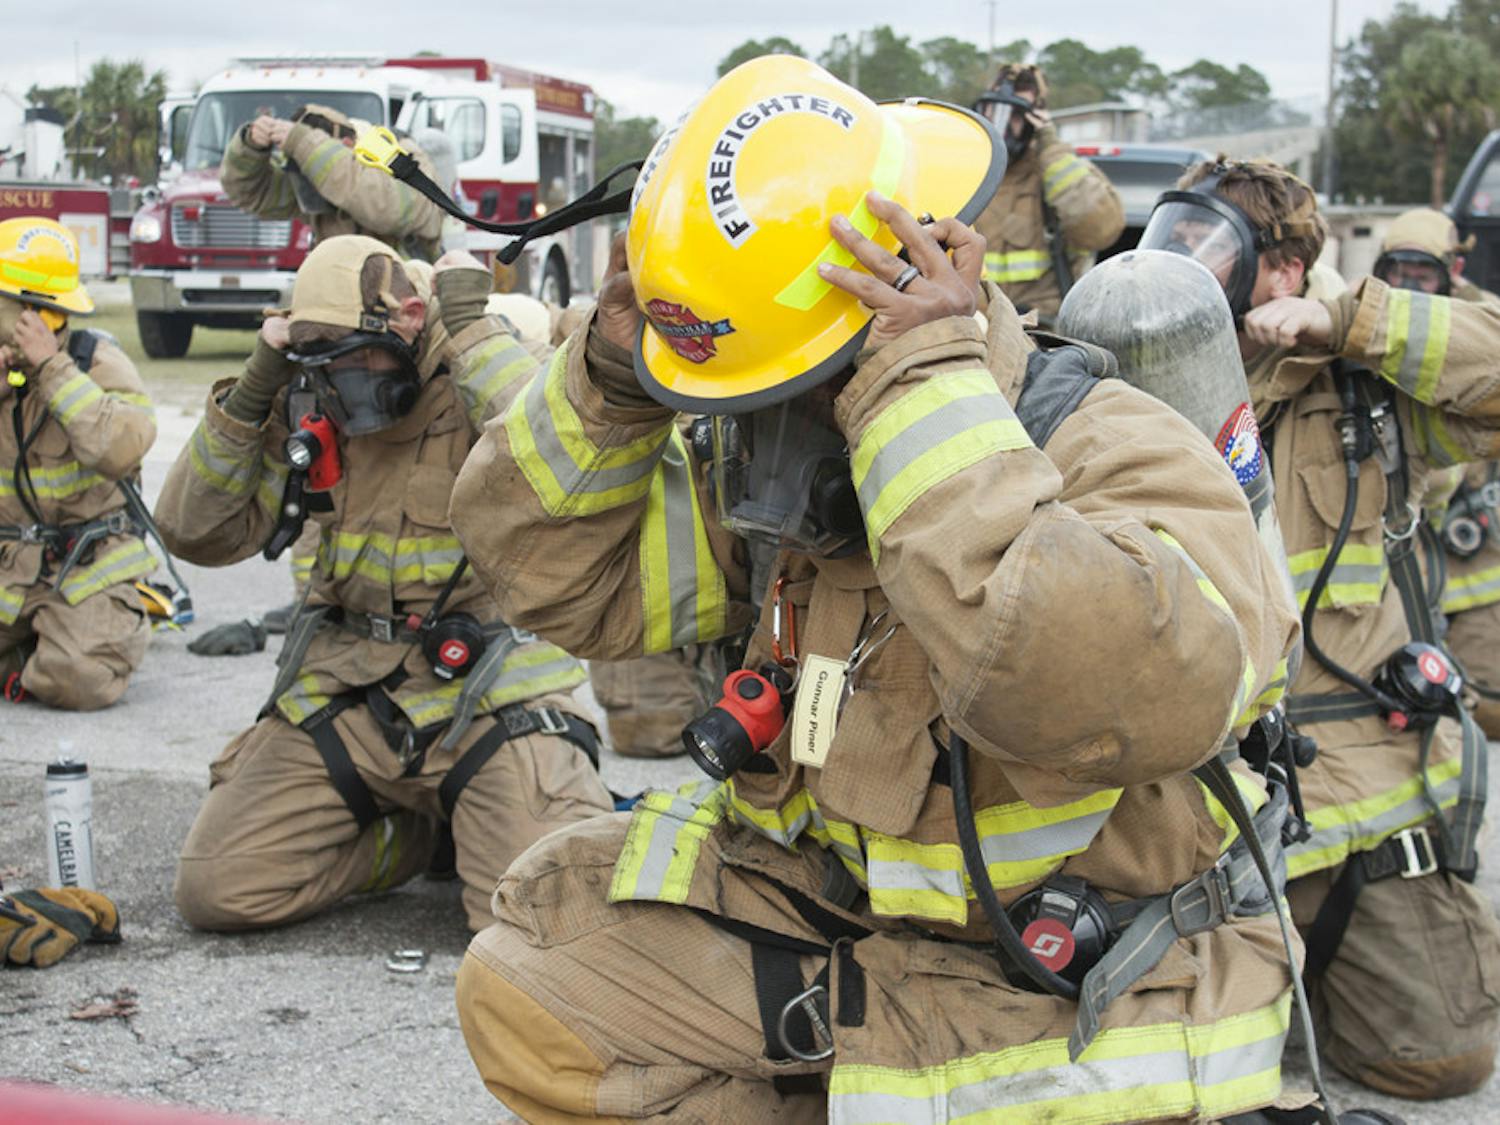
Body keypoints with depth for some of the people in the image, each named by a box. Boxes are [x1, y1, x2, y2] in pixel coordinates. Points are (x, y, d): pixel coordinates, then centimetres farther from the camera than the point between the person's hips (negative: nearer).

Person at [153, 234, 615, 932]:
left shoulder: (483, 385, -8)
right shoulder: (312, 413, 6)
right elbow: (201, 535, 6)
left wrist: (467, 327, -23)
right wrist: (249, 394, -5)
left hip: (487, 688, -5)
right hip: (346, 687, 5)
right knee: (215, 888, -6)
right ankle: (412, 834, 16)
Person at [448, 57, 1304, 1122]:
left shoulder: (1121, 461, -25)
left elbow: (1122, 694, -46)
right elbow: (561, 572, 6)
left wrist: (932, 390, -40)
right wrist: (612, 373, -11)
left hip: (1066, 1006, -6)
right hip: (835, 905, 7)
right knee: (525, 978, 1)